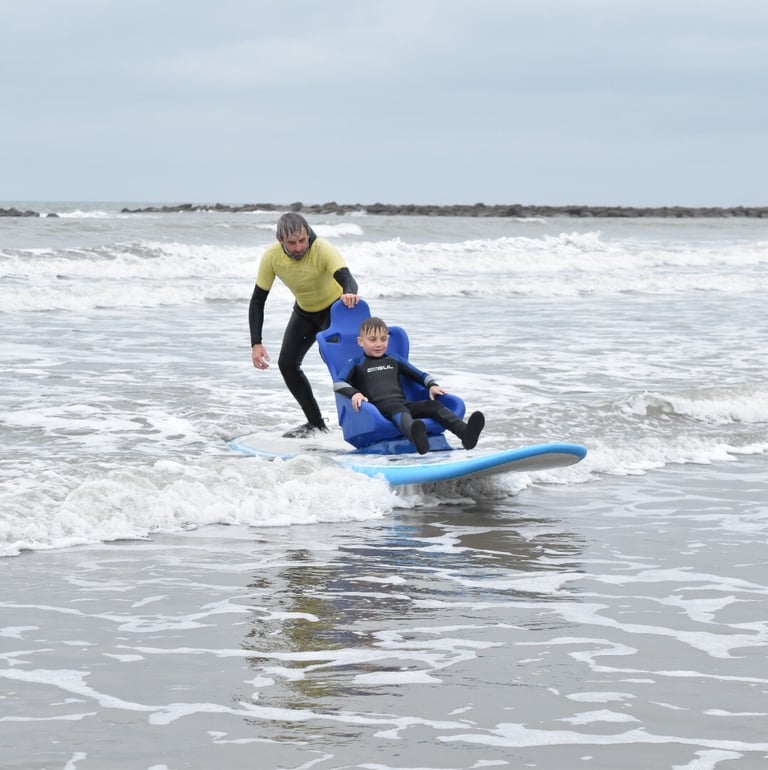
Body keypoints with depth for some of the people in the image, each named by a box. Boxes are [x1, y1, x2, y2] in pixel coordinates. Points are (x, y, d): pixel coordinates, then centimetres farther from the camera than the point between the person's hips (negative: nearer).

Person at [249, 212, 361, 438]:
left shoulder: (324, 250, -37)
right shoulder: (272, 256, -25)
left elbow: (347, 278, -53)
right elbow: (257, 301, -18)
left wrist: (349, 293, -79)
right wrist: (256, 344, -27)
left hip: (335, 307, -5)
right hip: (304, 311, 5)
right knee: (287, 363, -2)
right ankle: (316, 423, 10)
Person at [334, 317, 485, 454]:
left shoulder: (394, 360, 28)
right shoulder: (357, 364, 15)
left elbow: (421, 375, 31)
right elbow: (338, 383, 0)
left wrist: (433, 385, 8)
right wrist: (354, 393, -22)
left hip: (404, 404, 6)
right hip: (378, 408, -6)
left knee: (433, 405, -22)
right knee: (397, 408, -40)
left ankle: (465, 432, -48)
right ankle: (415, 435, -76)